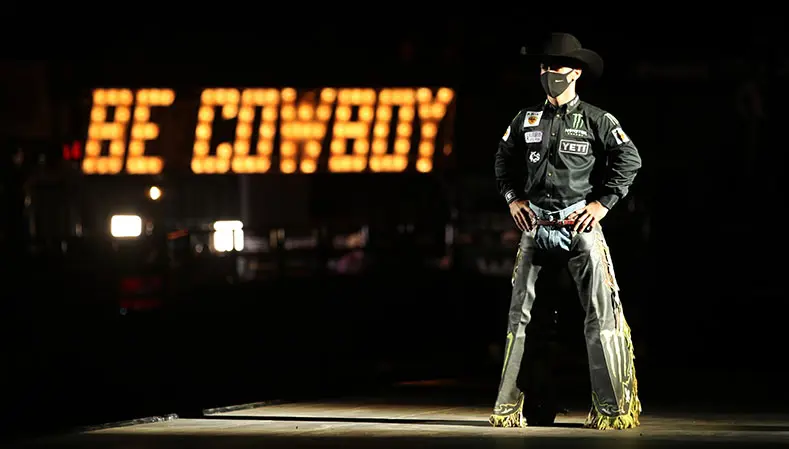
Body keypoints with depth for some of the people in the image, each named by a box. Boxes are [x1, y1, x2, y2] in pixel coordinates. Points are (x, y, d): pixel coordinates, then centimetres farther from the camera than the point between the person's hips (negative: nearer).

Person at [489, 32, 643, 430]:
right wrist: (512, 198, 12)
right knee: (518, 312, 2)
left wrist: (603, 203, -7)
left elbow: (629, 160, -2)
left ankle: (613, 406, -6)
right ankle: (508, 405, 8)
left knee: (601, 314, -8)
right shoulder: (526, 119, 11)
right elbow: (504, 158, 24)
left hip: (580, 223, -4)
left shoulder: (597, 121, 0)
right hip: (536, 224, 4)